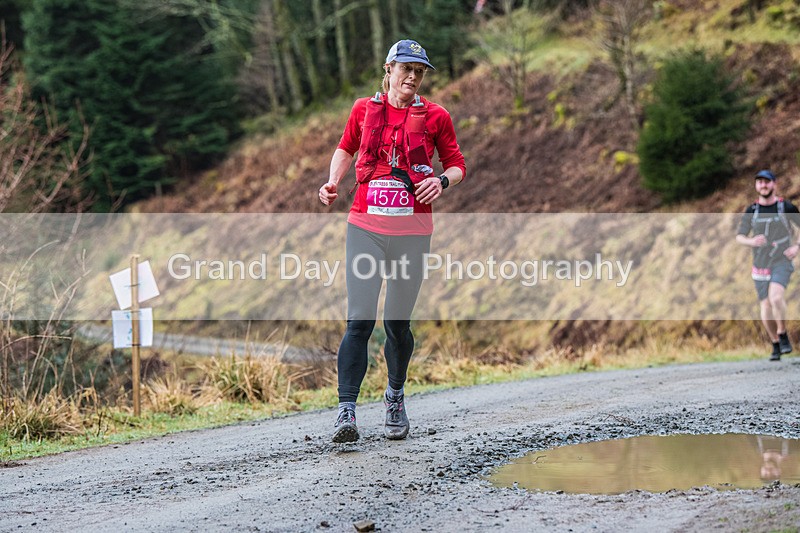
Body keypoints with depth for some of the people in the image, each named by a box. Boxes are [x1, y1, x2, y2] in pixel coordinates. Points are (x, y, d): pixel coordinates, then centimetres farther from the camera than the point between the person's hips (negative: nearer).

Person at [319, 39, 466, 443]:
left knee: (397, 322, 5)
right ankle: (346, 411, -12)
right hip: (365, 226, 0)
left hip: (412, 230, 0)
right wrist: (333, 183, 7)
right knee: (359, 320, -10)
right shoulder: (364, 109, 7)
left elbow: (457, 164, 12)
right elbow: (346, 149, 23)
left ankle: (395, 396, 30)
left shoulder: (435, 117, 4)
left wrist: (442, 180, -9)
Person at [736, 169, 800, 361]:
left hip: (782, 261, -3)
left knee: (776, 296, -28)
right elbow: (739, 237, 4)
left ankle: (783, 335, -9)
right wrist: (751, 241, -17)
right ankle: (776, 345, 21)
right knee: (766, 307, 2)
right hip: (760, 264, 3)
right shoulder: (751, 211, 4)